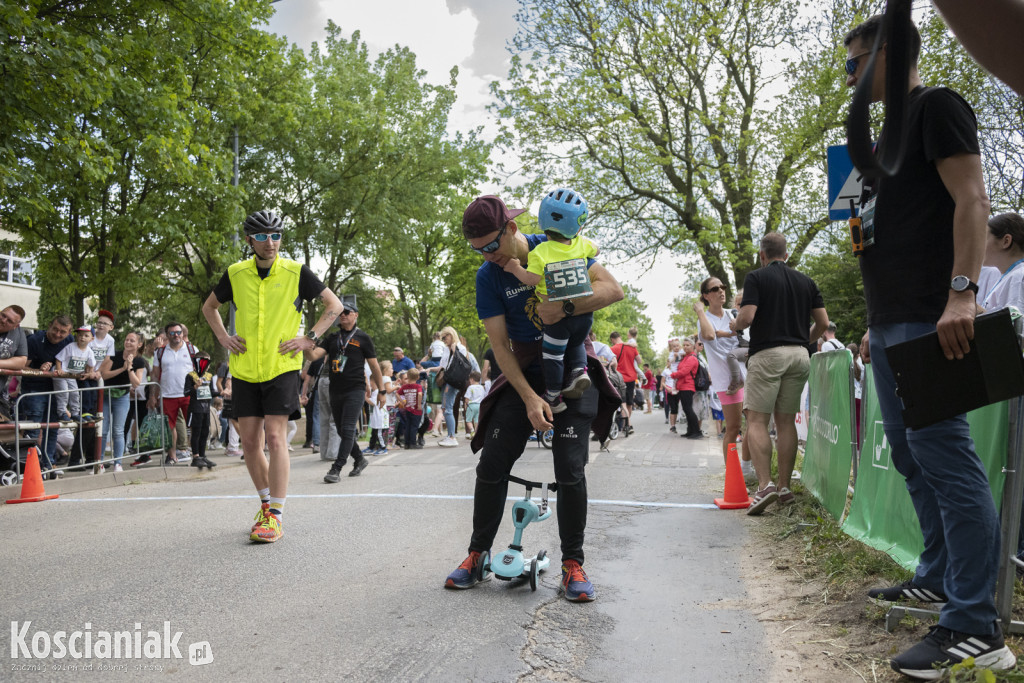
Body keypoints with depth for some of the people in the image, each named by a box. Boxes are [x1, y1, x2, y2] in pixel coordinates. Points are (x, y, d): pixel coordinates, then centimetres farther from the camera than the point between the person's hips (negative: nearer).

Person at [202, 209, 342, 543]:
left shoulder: (296, 273, -3)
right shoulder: (236, 274, 4)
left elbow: (334, 305, 4)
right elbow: (209, 306, 22)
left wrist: (310, 338, -4)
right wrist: (224, 338, 8)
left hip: (282, 368, -3)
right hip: (244, 370, 4)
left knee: (275, 438, -9)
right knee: (249, 442, 6)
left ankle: (275, 516, -2)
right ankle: (266, 502, 28)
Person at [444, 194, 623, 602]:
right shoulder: (488, 276, -7)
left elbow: (613, 289, -15)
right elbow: (500, 344, -10)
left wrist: (565, 306, -32)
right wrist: (530, 397, -20)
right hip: (525, 374, 2)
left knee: (570, 469, -10)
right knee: (492, 465, -2)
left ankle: (572, 563, 5)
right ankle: (478, 553, 16)